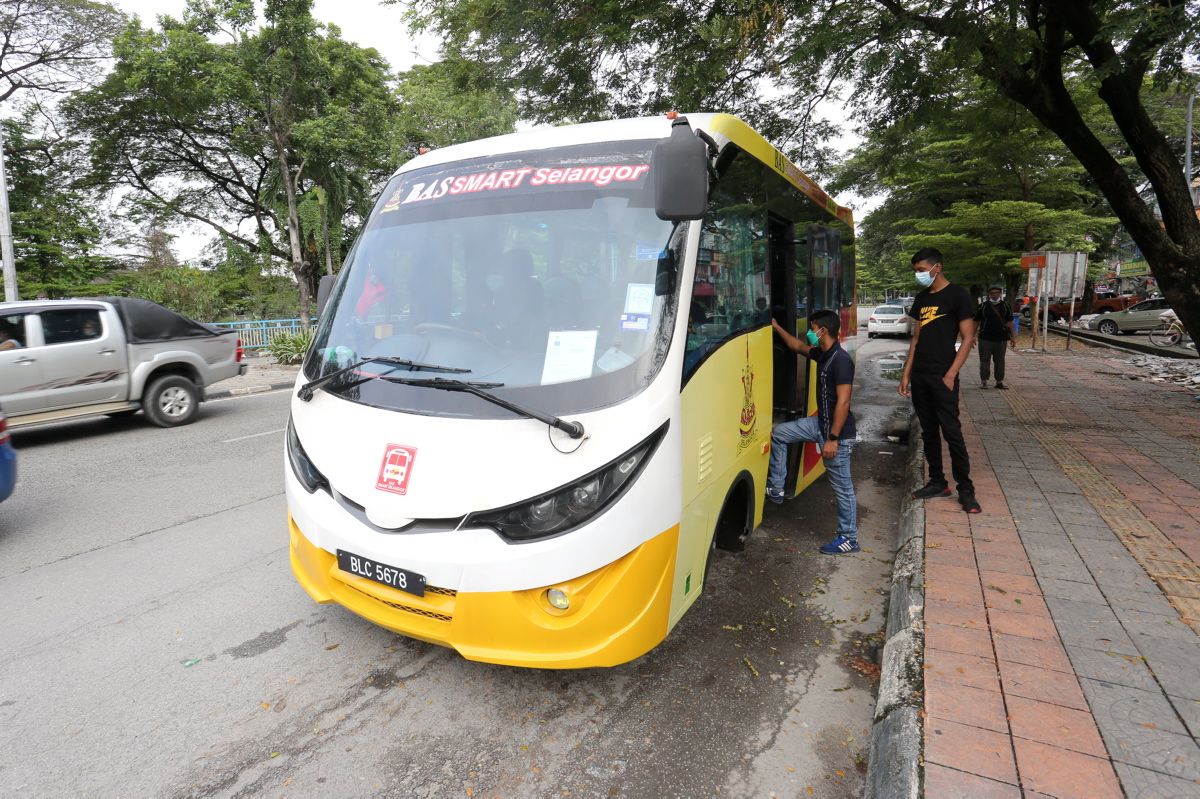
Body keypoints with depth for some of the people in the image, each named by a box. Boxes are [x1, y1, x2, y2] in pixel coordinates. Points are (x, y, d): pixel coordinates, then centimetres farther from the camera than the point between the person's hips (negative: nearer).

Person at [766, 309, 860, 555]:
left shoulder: (840, 360, -22)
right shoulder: (823, 354, 6)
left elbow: (843, 401, -26)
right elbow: (797, 346, 26)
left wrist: (833, 438, -26)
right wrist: (776, 327, 27)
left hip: (838, 432, -10)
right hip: (820, 423, 10)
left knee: (842, 487, 1)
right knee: (778, 433, 14)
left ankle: (849, 538, 15)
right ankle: (775, 489, 21)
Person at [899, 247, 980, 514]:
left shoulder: (957, 295, -5)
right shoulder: (921, 298, 14)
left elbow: (968, 338, -8)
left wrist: (950, 375, -15)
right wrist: (906, 373, 10)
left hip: (942, 377, -6)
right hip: (919, 376, 6)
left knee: (952, 432, -4)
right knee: (929, 432, 11)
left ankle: (965, 489, 5)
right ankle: (937, 482, 20)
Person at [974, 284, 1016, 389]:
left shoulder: (1005, 306, 9)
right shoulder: (982, 306, 2)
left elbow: (1009, 322, 11)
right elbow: (976, 322, 5)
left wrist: (1012, 337, 9)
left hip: (1001, 338, 2)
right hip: (985, 338, -2)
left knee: (1000, 361, 6)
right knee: (984, 360, 0)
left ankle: (1000, 381, 13)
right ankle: (983, 381, 7)